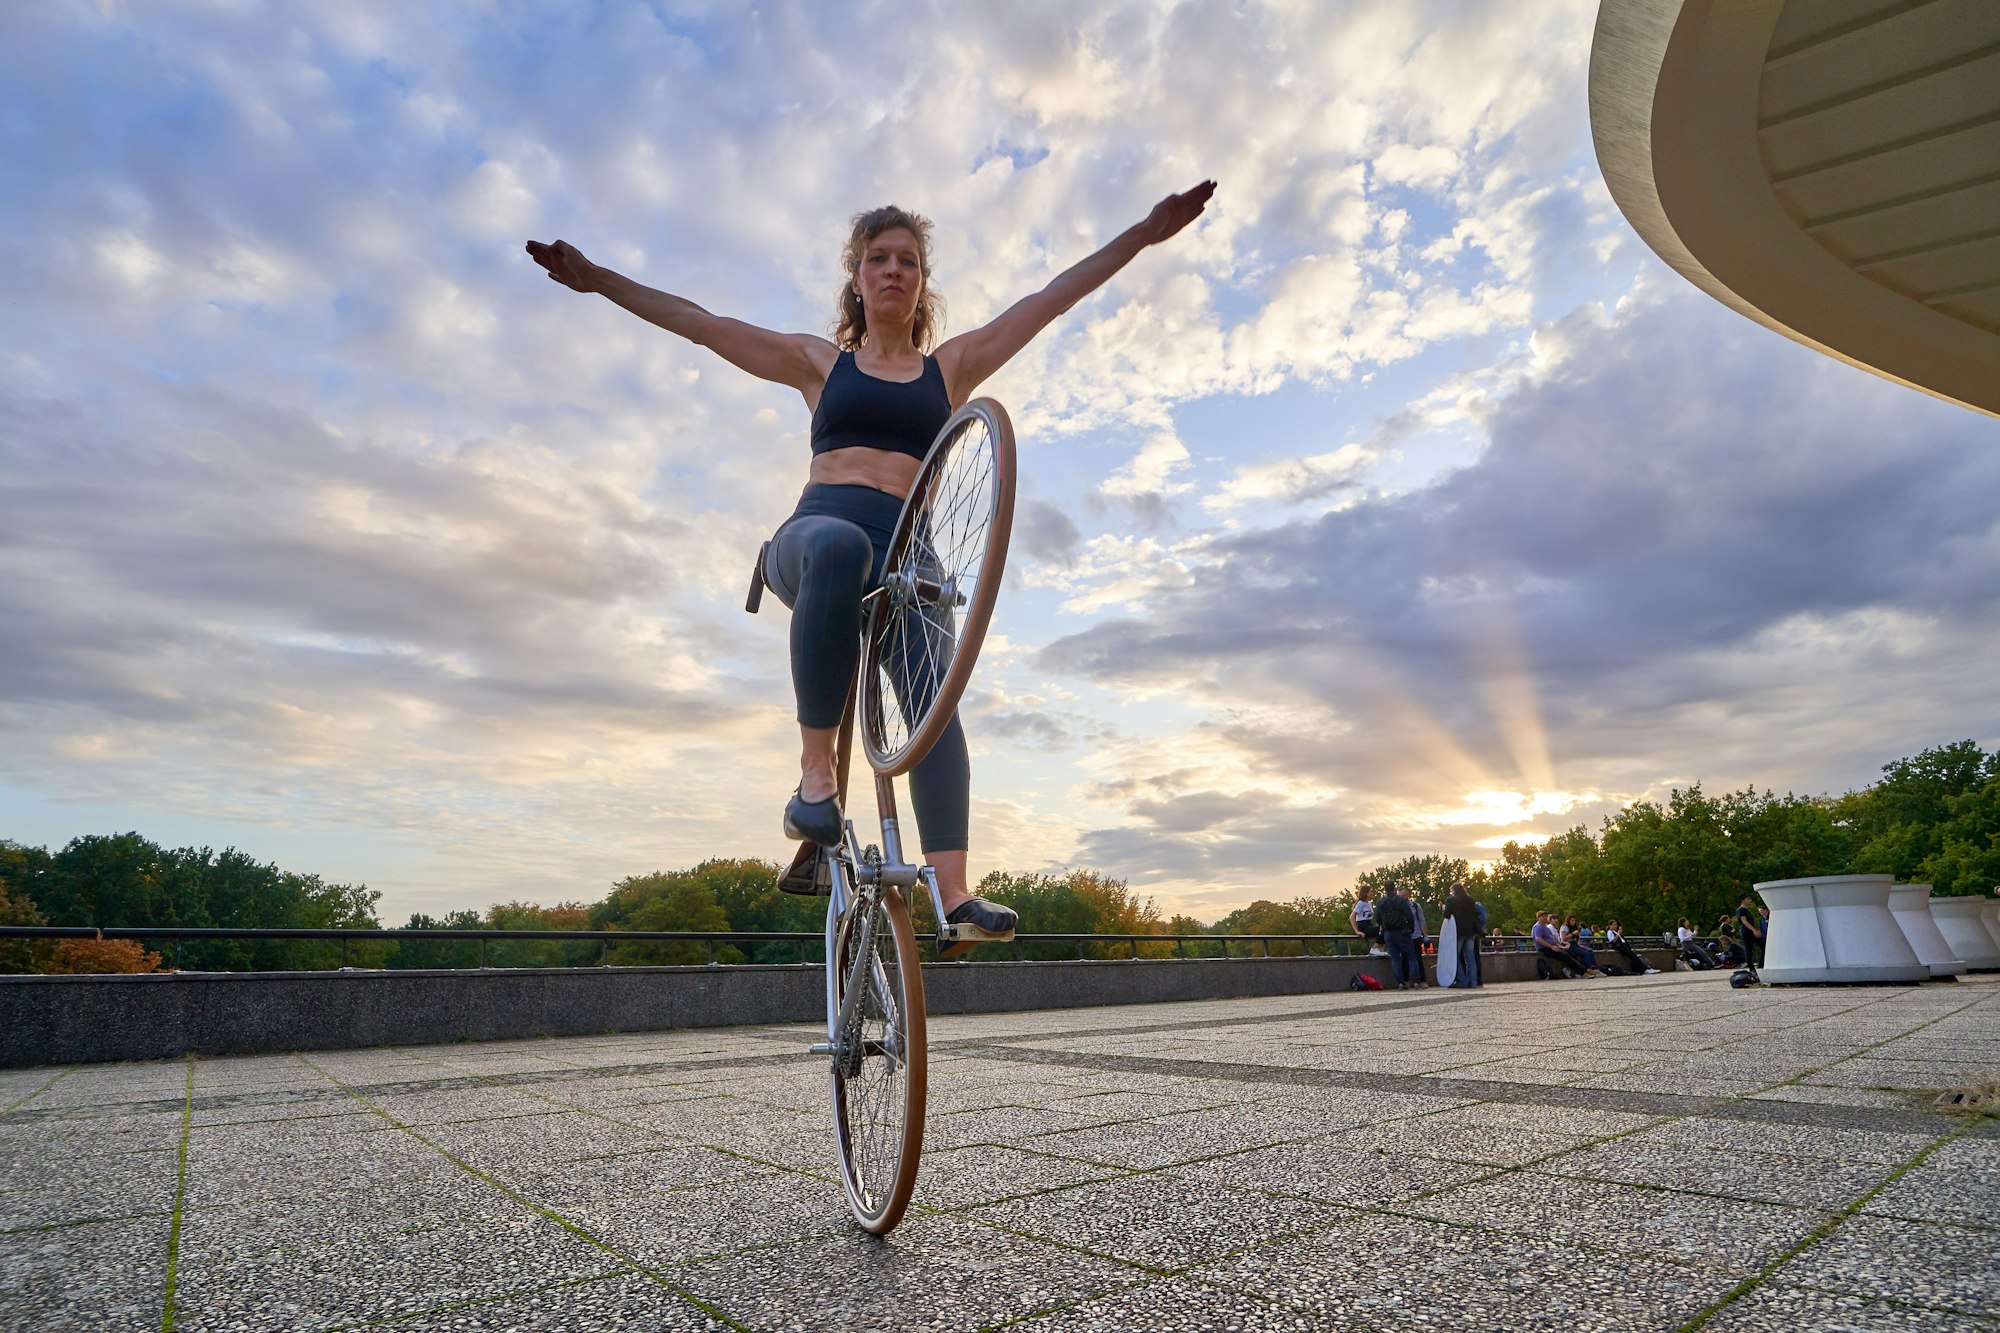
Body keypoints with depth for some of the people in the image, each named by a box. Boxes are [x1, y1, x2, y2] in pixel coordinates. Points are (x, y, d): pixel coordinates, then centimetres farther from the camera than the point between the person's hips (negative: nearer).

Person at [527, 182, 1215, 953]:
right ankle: (816, 769, -36)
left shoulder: (951, 366, 21)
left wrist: (1144, 235, 16)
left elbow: (1050, 299, 18)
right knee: (838, 544, -40)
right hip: (814, 536, -1)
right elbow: (701, 324, 22)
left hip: (906, 556, 1)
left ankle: (952, 890, -33)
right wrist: (599, 279, 20)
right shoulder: (820, 362, 22)